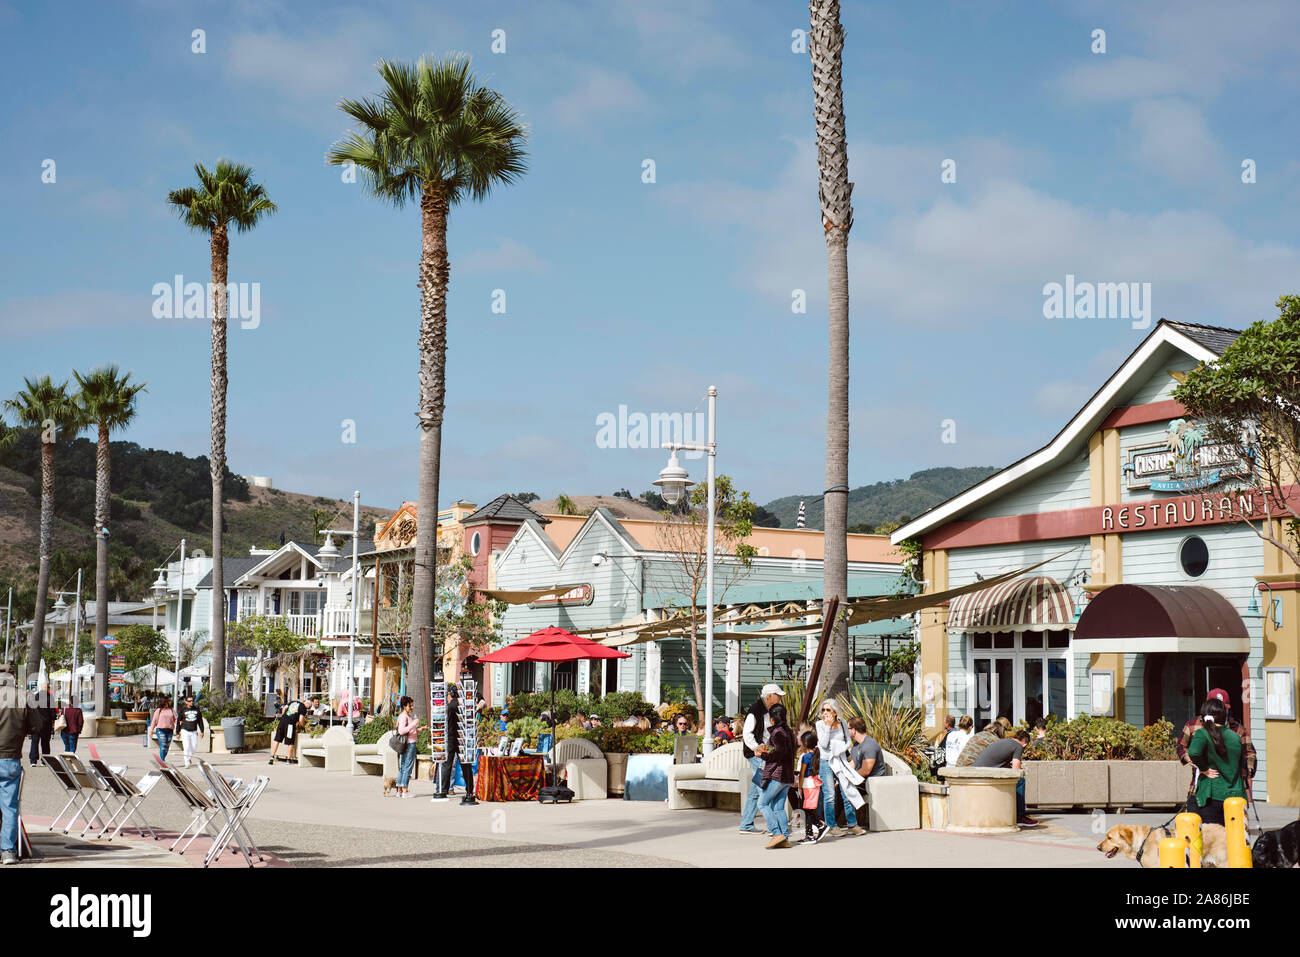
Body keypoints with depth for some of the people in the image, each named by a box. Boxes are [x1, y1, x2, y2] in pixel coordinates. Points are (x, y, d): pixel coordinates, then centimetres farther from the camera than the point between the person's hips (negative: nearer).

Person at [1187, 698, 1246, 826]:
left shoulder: (1203, 734, -6)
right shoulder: (1236, 736, 8)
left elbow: (1194, 752, -25)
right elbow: (1243, 765, 17)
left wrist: (1204, 769, -10)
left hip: (1212, 795, -4)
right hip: (1236, 795, 4)